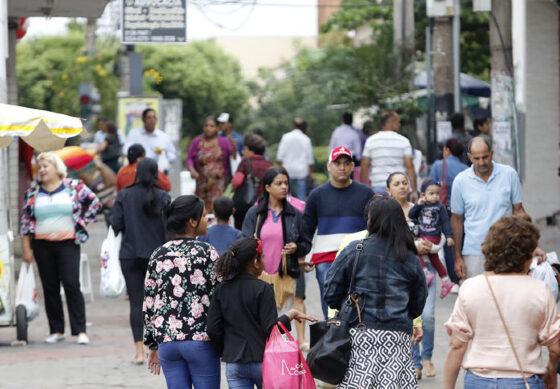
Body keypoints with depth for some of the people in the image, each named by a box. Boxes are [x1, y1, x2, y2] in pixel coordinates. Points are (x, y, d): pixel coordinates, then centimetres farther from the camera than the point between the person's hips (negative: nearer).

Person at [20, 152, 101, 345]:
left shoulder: (74, 187, 0)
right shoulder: (33, 192, 7)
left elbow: (95, 203, 6)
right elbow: (25, 221, 8)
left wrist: (82, 222, 1)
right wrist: (26, 248, 3)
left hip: (67, 243, -3)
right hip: (42, 245, 3)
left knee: (72, 285, -10)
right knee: (50, 288, 6)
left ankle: (80, 330, -9)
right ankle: (56, 331, 12)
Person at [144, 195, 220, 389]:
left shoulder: (158, 255, 8)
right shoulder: (206, 252, -6)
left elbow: (149, 304, 9)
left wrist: (153, 345, 17)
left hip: (167, 342, 4)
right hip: (201, 340, -4)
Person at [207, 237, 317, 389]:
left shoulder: (221, 290, 2)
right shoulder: (262, 289, -11)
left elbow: (213, 329, 1)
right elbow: (271, 329, -14)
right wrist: (290, 315, 1)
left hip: (233, 364, 3)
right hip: (262, 361, -3)